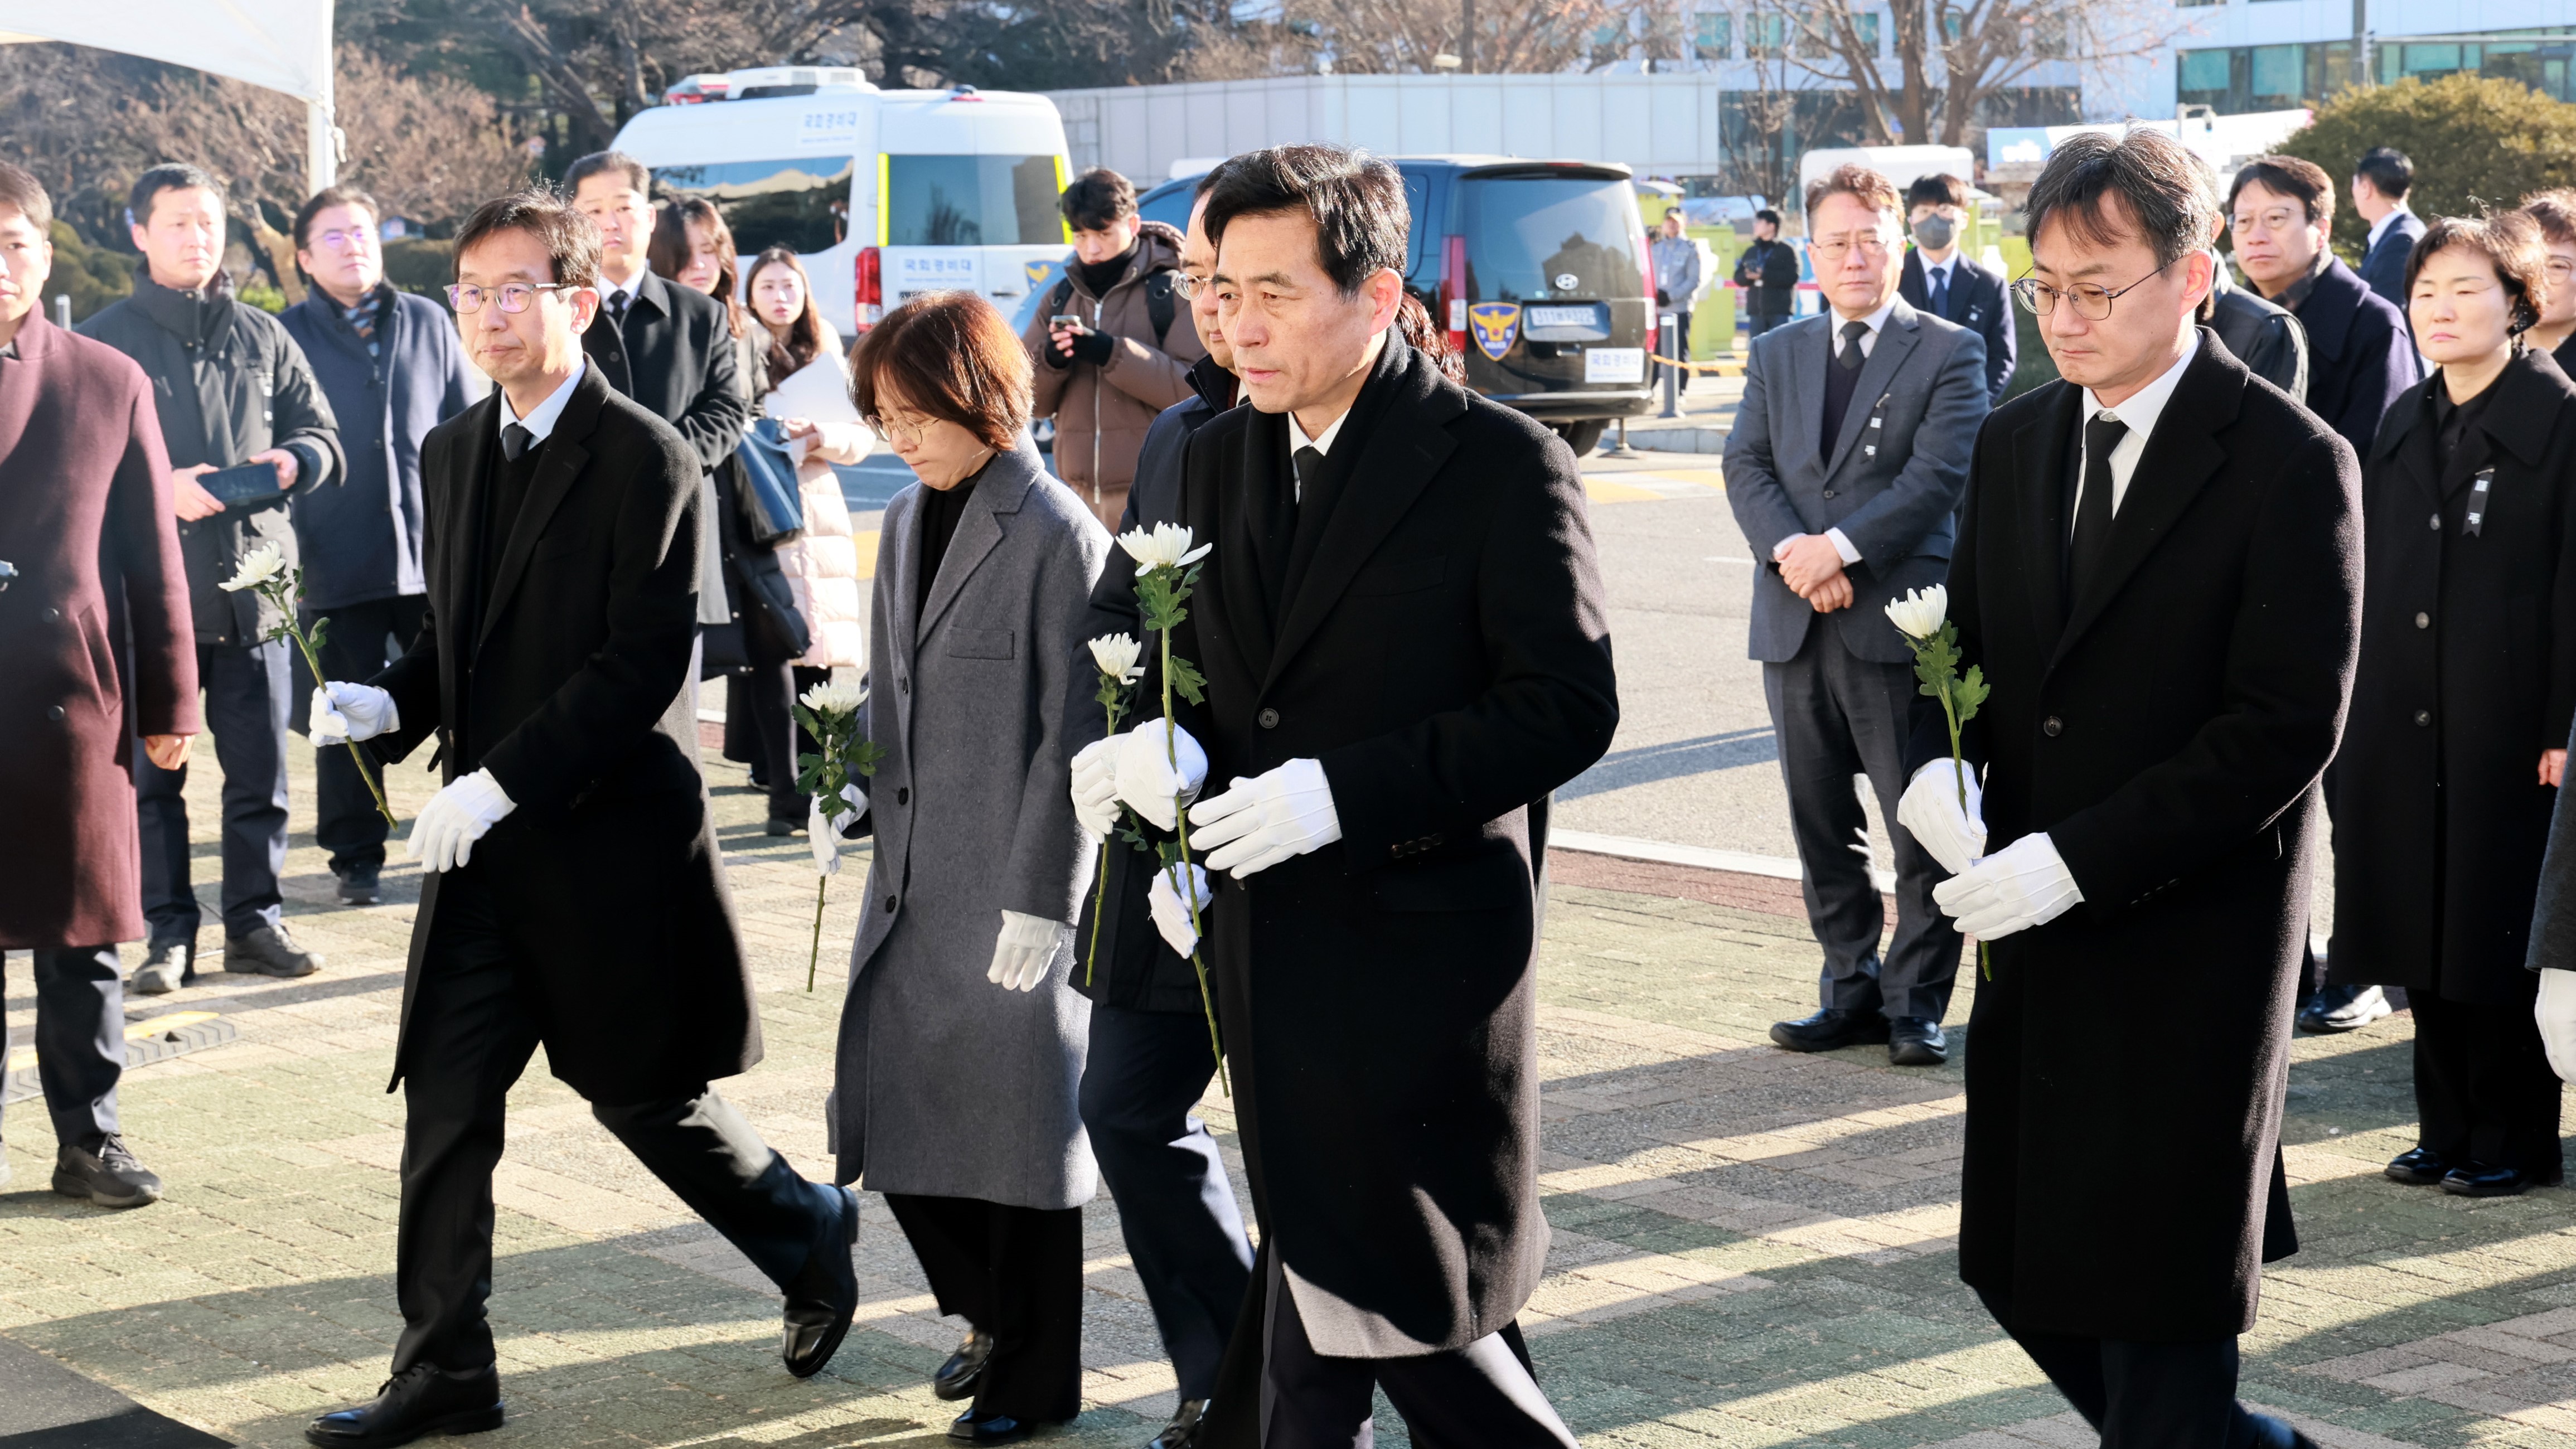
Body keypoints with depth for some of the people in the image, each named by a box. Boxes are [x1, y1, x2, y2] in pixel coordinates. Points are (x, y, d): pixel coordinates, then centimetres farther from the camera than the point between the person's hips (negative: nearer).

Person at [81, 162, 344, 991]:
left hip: (253, 586, 2)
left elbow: (323, 438, 15)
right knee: (152, 771, 2)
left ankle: (256, 922, 16)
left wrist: (291, 462, -7)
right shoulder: (102, 342, 2)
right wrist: (159, 487, -17)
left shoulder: (262, 338, 12)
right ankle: (168, 933, 10)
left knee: (261, 769, 5)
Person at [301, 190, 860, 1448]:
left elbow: (644, 661, -18)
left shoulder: (645, 459, -12)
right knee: (445, 1099, 3)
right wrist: (387, 705, -3)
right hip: (487, 842, 6)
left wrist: (503, 779, -22)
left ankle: (812, 1235, 31)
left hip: (611, 837, -6)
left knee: (644, 1096, 6)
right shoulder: (453, 453, 11)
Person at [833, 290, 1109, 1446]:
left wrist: (1039, 899, -16)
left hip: (1013, 888, -7)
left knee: (1016, 1119, 3)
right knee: (893, 1101, 10)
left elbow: (1072, 733, -15)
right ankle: (990, 1311, 31)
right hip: (915, 875, 7)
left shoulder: (1056, 535, -14)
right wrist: (848, 801, 4)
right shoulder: (907, 524, 10)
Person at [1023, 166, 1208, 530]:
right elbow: (1032, 403, 14)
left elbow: (1196, 389, -12)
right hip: (1083, 496, 5)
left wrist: (1111, 353, -19)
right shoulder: (1060, 299, 16)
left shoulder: (1171, 292, 0)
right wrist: (1050, 360, -8)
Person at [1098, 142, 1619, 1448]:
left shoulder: (1499, 462, -10)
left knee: (1341, 1304, -4)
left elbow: (1568, 705, -14)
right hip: (1266, 946, 7)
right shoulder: (1219, 458, 10)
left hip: (1417, 946, -7)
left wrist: (1343, 791, -21)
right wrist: (1158, 739, -5)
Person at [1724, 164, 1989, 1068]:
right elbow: (1745, 465, 5)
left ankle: (1916, 1004, 8)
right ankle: (1852, 990, 21)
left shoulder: (1950, 352, 1)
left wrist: (1842, 547, -17)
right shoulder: (1777, 355, 15)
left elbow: (1940, 475, -10)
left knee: (1922, 828, -1)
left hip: (1899, 620, -5)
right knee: (1821, 827, 10)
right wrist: (1789, 549, -14)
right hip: (1796, 624, 5)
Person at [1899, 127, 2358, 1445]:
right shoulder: (2014, 444, 9)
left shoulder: (2291, 463, -12)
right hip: (2036, 937, 7)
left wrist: (2079, 858, -22)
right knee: (2016, 1263, 12)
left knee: (2156, 1299, 1)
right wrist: (1935, 763, -9)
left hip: (2189, 941, -7)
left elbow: (2290, 725, -16)